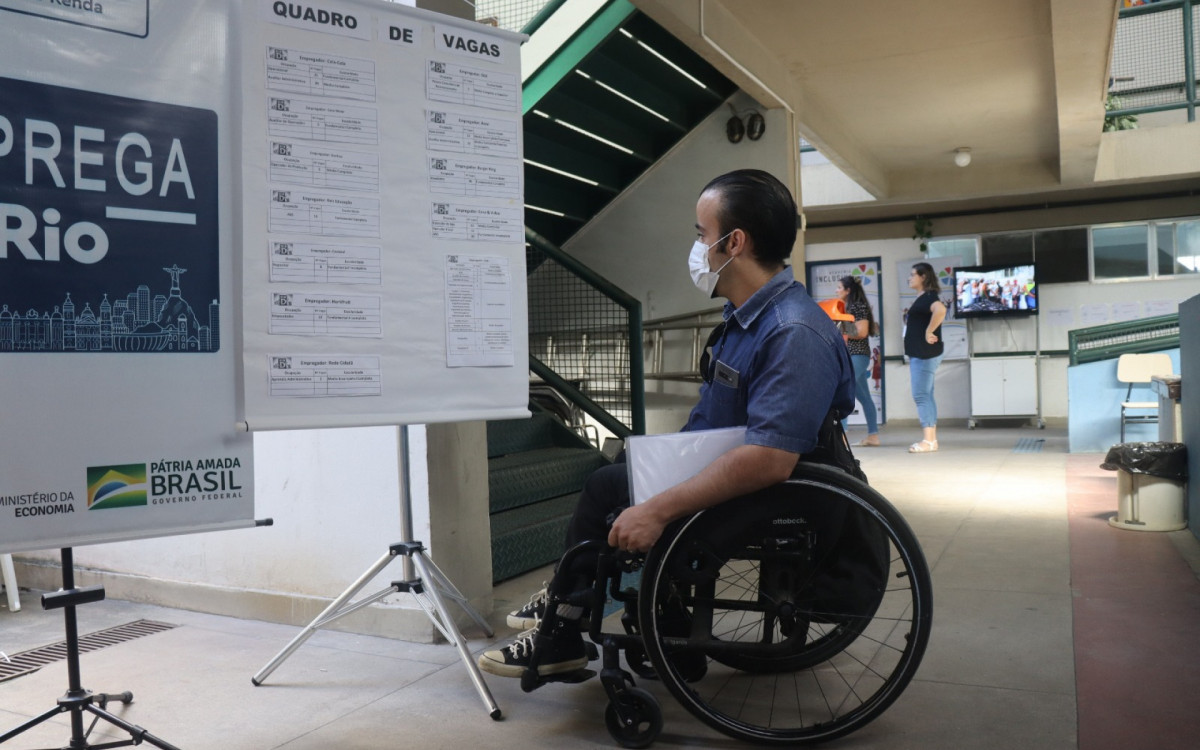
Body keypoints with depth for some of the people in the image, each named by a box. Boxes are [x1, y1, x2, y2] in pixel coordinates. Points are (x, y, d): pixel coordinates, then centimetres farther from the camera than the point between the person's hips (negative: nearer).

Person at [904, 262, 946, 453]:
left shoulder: (928, 296, -14)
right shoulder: (922, 298, 17)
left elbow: (941, 310, -36)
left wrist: (929, 332, -28)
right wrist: (912, 356, 22)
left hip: (925, 353, -10)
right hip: (920, 353, 10)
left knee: (920, 395, -10)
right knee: (926, 395, 10)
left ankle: (928, 441, -9)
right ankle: (931, 439, 13)